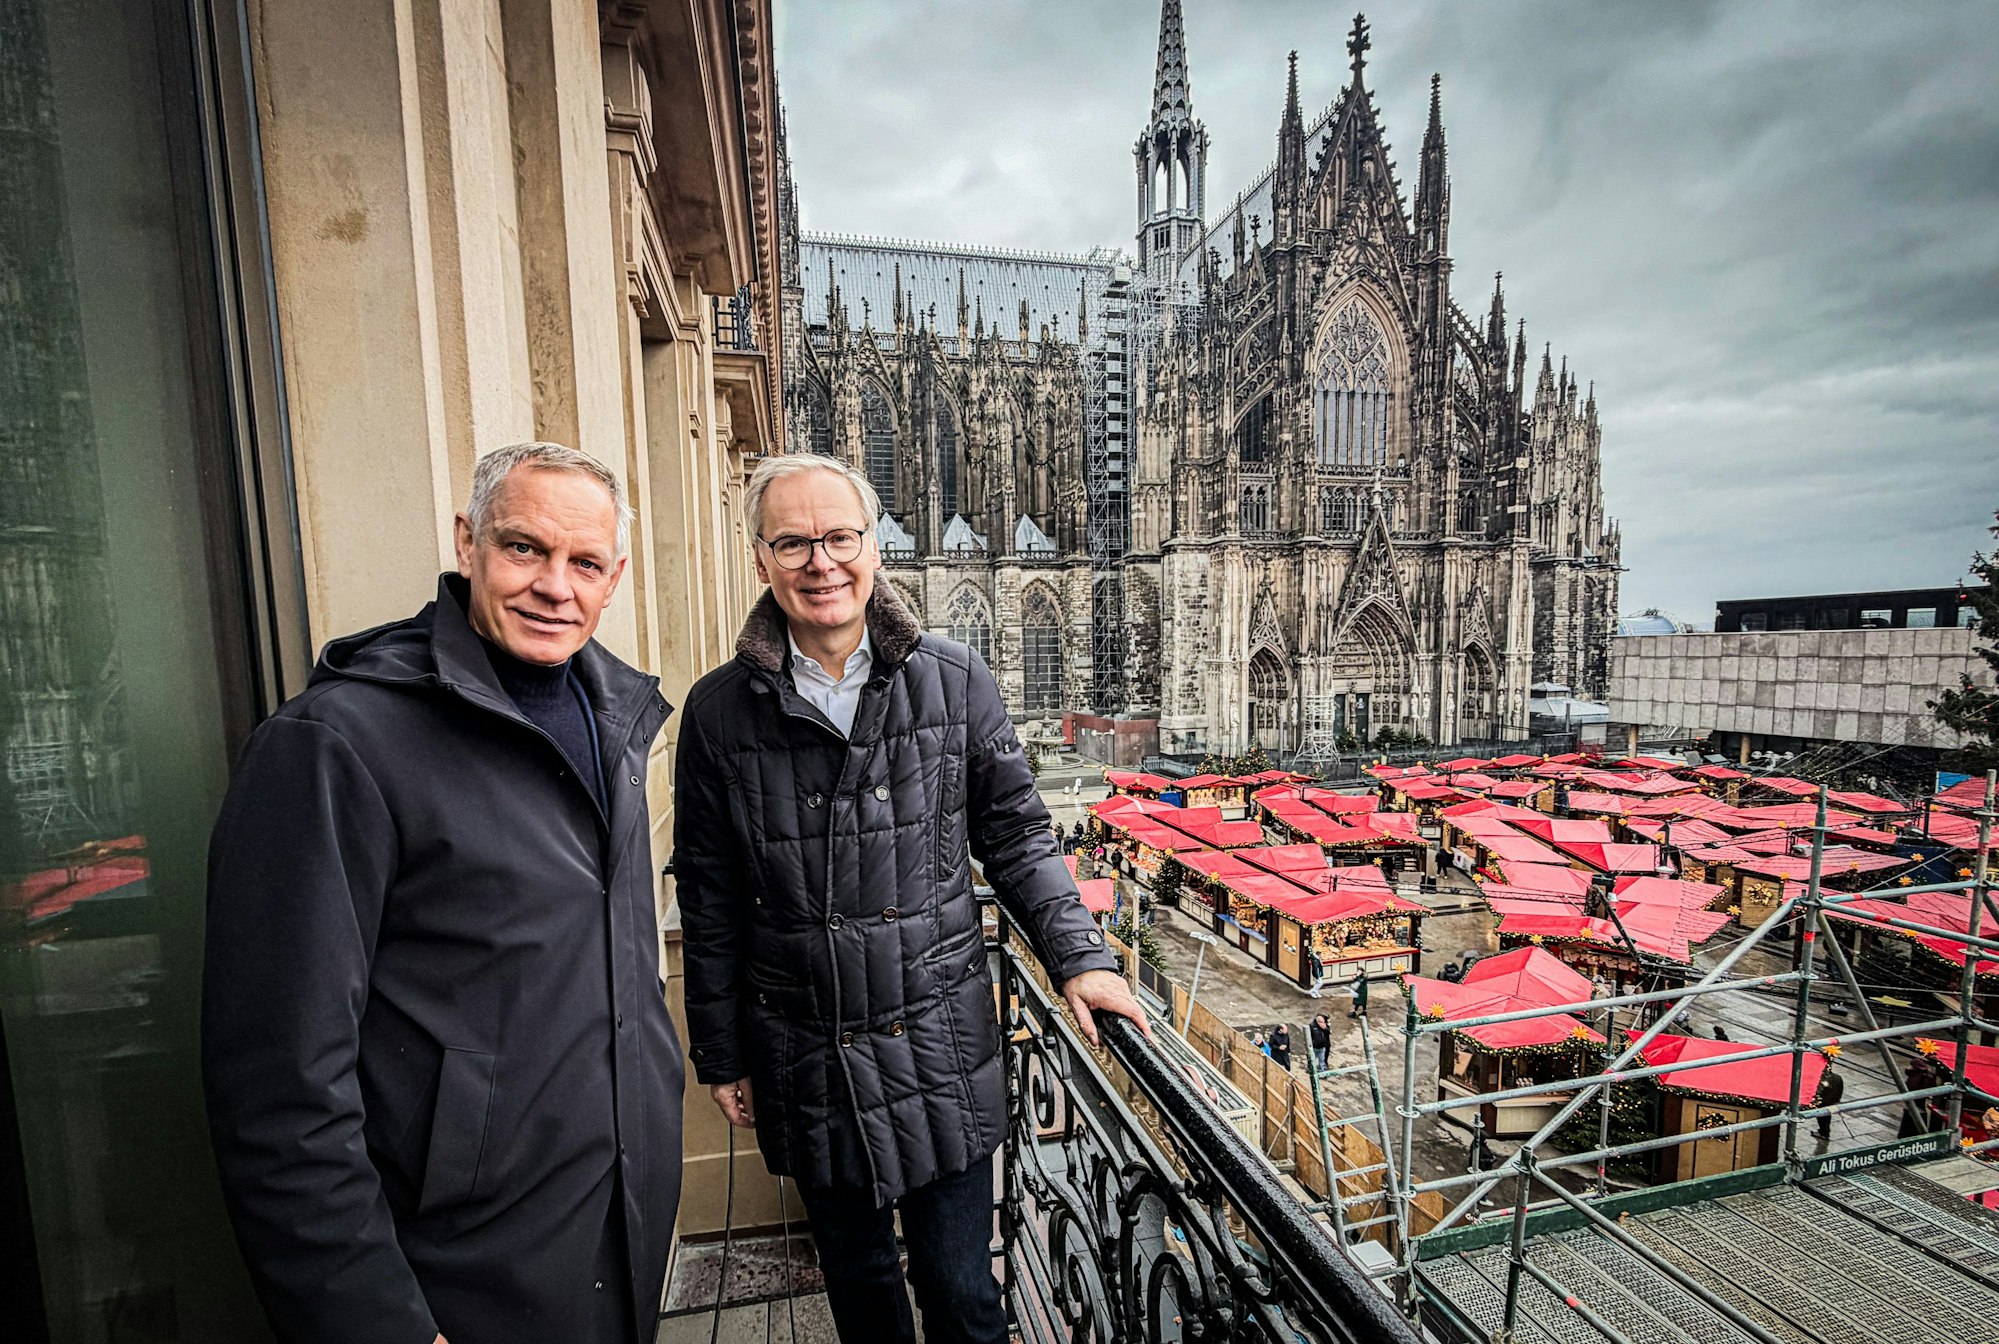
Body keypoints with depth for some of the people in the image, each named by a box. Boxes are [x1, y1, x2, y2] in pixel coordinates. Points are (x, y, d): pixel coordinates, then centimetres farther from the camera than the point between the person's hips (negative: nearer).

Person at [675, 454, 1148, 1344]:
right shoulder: (719, 711, -6)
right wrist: (721, 1055, 6)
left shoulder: (956, 682, -8)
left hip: (942, 1045, -1)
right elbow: (710, 904, 1)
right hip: (805, 1061, 2)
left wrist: (1076, 956, -7)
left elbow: (1016, 837, 1)